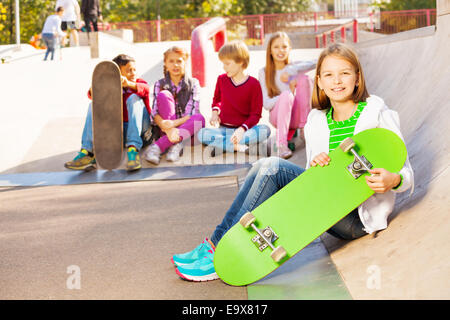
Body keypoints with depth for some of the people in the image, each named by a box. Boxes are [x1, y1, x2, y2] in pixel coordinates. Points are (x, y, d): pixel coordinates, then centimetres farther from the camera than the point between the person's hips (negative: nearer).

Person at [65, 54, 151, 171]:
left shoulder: (140, 82, 7)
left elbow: (144, 89, -20)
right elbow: (92, 94, -6)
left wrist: (128, 84, -41)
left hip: (139, 127, -2)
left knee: (133, 98, -25)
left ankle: (133, 149, -40)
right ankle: (88, 152, -26)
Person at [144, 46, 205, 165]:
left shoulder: (193, 83, 2)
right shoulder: (160, 84, 4)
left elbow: (192, 114, -9)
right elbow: (155, 113, -9)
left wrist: (174, 123, -28)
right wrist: (167, 128, -30)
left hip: (186, 129, 0)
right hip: (165, 129, 0)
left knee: (199, 118, -32)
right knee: (164, 95, -21)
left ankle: (157, 146, -36)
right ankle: (175, 144, -32)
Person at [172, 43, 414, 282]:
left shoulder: (380, 115, -3)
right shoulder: (316, 122, 12)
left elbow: (405, 172, -4)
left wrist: (394, 180, -28)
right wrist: (314, 165, -10)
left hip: (359, 217, -6)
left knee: (273, 168, -20)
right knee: (266, 166, -14)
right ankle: (219, 243, -14)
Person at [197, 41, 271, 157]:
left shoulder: (253, 84, -6)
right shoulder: (222, 79, 5)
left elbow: (256, 114, -8)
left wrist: (242, 129, -24)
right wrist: (215, 112, 4)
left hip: (243, 129, -1)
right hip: (223, 129, 2)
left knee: (265, 130, -33)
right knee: (202, 134, -28)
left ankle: (222, 145, -30)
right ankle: (238, 147, -31)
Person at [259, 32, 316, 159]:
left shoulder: (294, 67, 6)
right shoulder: (264, 72, 2)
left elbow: (315, 63, -17)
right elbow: (266, 104, -7)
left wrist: (289, 71, -24)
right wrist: (290, 90, -17)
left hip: (296, 116, 2)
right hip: (277, 117, -2)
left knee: (303, 77, -18)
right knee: (286, 94, -33)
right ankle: (281, 144, -42)